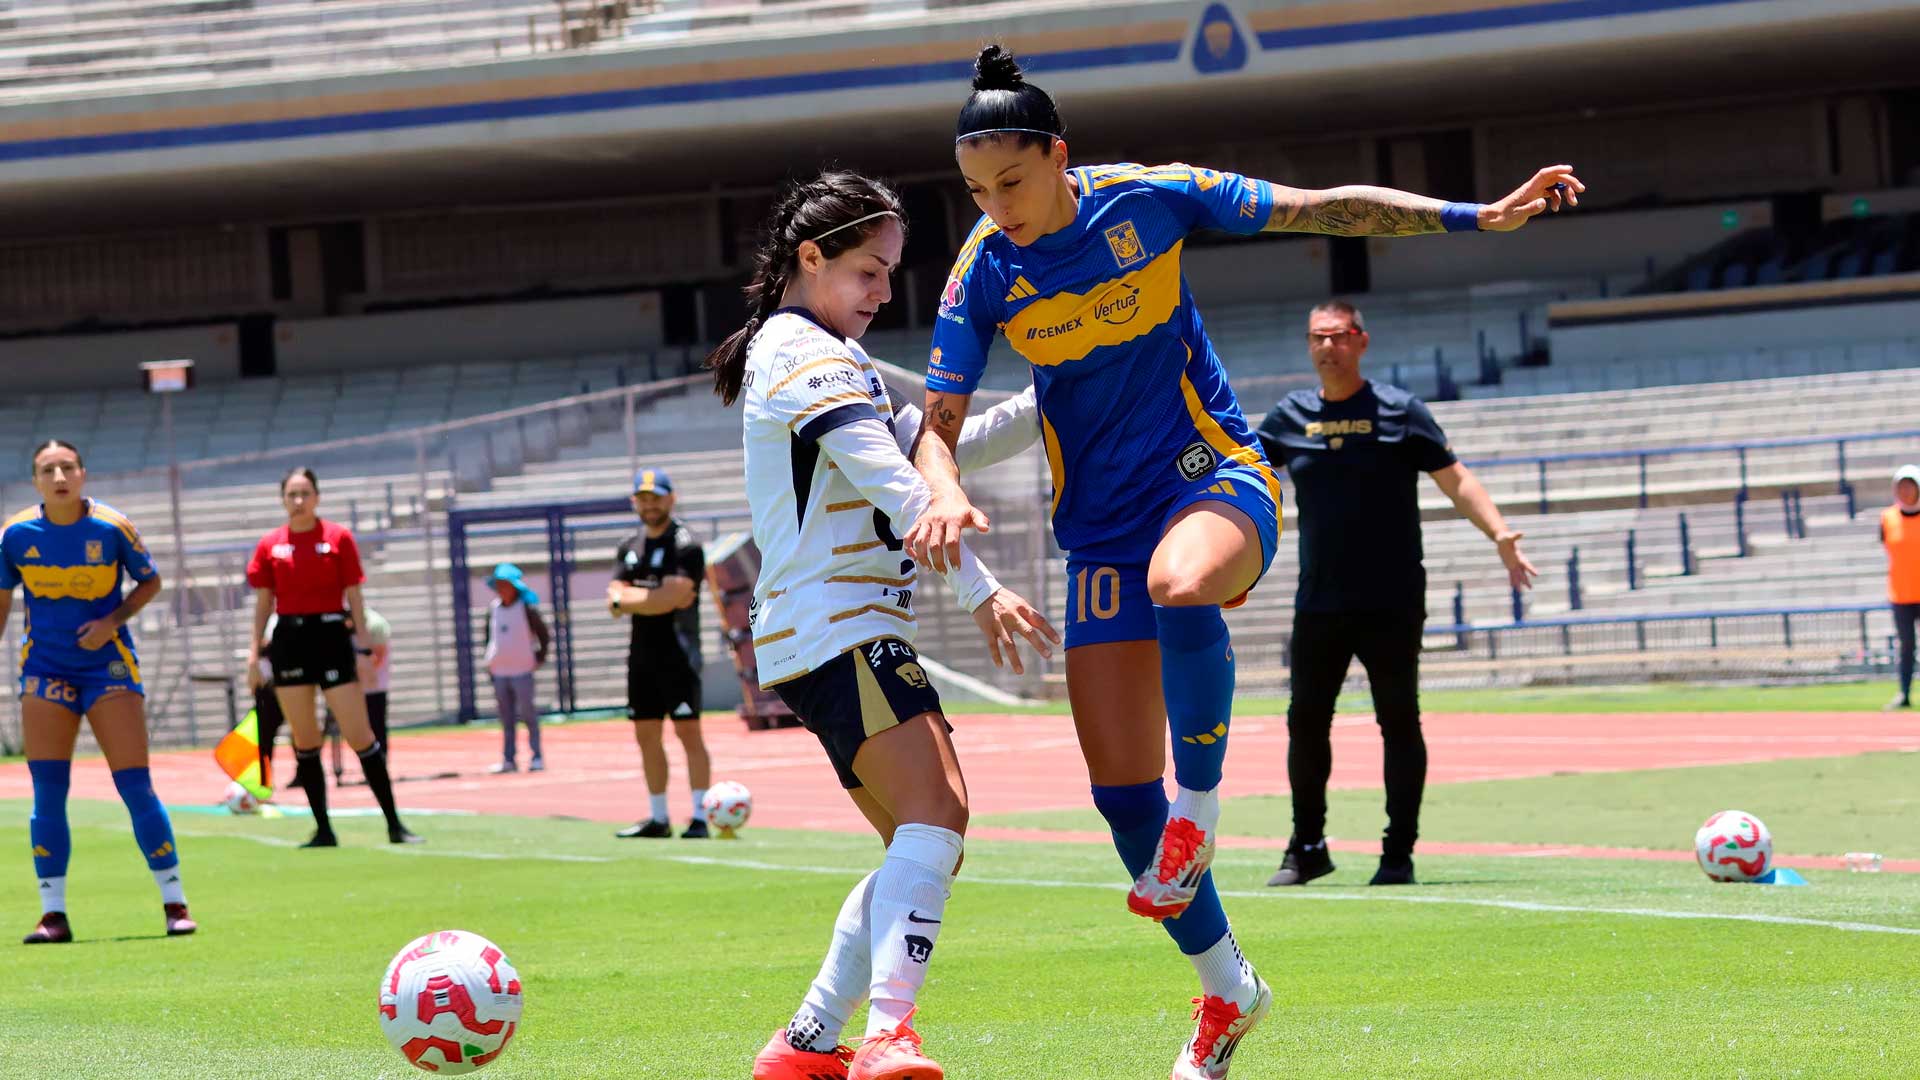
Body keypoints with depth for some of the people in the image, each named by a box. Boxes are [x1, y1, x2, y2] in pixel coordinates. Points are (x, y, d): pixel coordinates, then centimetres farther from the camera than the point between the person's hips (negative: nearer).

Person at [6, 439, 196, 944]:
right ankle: (53, 914, 3)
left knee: (135, 786, -6)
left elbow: (150, 581, 4)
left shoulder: (113, 527, -10)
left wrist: (112, 621, -12)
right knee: (46, 791, -4)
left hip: (108, 664, -2)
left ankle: (174, 903, 5)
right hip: (45, 668, 2)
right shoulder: (15, 534, -4)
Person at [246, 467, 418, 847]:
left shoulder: (338, 537, 0)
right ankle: (323, 830, 9)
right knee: (304, 740, 3)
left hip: (332, 637, -3)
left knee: (360, 735, -6)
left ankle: (394, 825, -2)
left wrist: (363, 647, -5)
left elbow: (354, 597, 0)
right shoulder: (270, 545, 7)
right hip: (289, 641, 3)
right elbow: (263, 603, 11)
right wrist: (254, 653, 6)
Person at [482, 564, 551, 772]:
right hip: (499, 672, 5)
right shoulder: (493, 609, 7)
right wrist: (490, 660, 12)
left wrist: (539, 658, -3)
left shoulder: (526, 609, -7)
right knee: (506, 718, 7)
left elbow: (544, 634, -1)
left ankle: (537, 757, 5)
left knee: (528, 714, -1)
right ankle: (508, 760, 10)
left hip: (522, 670, -5)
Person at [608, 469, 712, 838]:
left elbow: (671, 598, -18)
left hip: (677, 652, -7)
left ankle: (700, 817, -12)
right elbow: (615, 599, 4)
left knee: (688, 732, -10)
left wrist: (625, 600, -7)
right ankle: (658, 819, 16)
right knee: (647, 735, 9)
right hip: (642, 652, 7)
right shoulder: (630, 548, 14)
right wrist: (656, 599, -11)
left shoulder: (685, 545, -7)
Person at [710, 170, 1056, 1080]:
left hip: (817, 643, 11)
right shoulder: (810, 356, -8)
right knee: (935, 811, -26)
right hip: (841, 630, -11)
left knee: (923, 842, 12)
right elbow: (895, 483, -18)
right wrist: (980, 590, -22)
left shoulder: (810, 354, 24)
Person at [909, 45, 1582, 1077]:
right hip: (1101, 525, 3)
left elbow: (1322, 208, -4)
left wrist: (1479, 217, -8)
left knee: (1179, 583, -41)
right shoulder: (984, 272, -6)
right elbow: (936, 421, -4)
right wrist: (944, 493, -27)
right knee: (1121, 788, -4)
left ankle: (1198, 811, -22)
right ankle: (1224, 989, 15)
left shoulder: (1148, 199, -10)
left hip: (1213, 473, -3)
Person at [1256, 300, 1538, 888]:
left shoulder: (1399, 410, -1)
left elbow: (1454, 478, -2)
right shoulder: (1290, 417, 8)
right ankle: (1307, 848, 14)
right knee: (1306, 722, 3)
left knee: (1399, 723, -1)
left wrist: (1500, 534, -15)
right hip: (1318, 606, 3)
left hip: (1393, 603, -3)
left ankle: (1399, 853, 5)